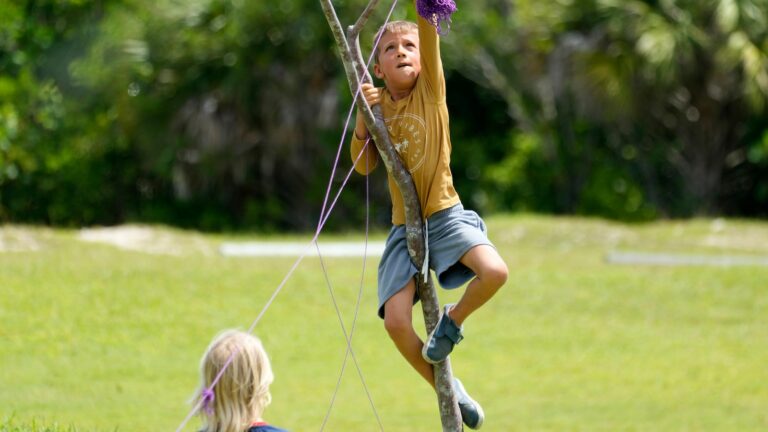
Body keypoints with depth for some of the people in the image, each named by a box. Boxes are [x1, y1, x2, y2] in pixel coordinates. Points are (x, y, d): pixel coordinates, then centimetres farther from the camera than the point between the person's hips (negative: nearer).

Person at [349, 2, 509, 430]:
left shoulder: (431, 90, -3)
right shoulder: (379, 101, 5)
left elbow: (430, 40, -20)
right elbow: (364, 165, 2)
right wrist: (363, 119, -12)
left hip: (445, 214, -2)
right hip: (405, 227, 2)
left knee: (494, 271, -29)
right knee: (396, 321, -13)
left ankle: (453, 320, 3)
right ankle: (448, 390, 10)